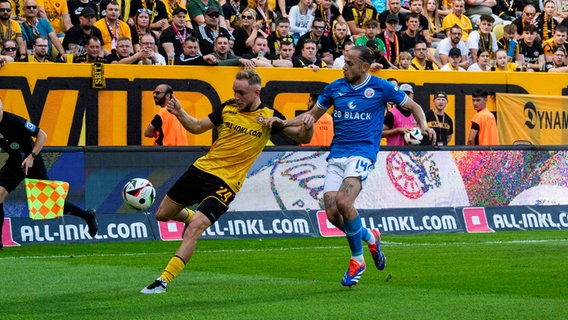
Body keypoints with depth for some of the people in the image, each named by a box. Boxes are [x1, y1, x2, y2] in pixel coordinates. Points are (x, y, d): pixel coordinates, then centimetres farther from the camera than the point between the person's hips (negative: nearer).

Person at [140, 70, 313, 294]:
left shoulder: (269, 117, -6)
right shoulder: (227, 108, 2)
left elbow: (302, 138, -2)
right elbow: (197, 127, 9)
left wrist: (308, 126, -24)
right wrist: (179, 113, -9)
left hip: (226, 183, -5)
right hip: (201, 168, 5)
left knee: (194, 229, -22)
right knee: (163, 214, 15)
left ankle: (163, 281, -19)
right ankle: (191, 217, 49)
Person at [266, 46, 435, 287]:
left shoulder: (381, 88, 1)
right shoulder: (335, 88, 11)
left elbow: (413, 106, 12)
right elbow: (313, 115, 22)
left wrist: (424, 127, -7)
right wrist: (284, 122, 7)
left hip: (362, 153, -5)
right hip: (336, 156, 5)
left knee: (343, 200, -28)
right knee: (332, 213, -11)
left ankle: (357, 259, -7)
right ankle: (369, 237, 20)